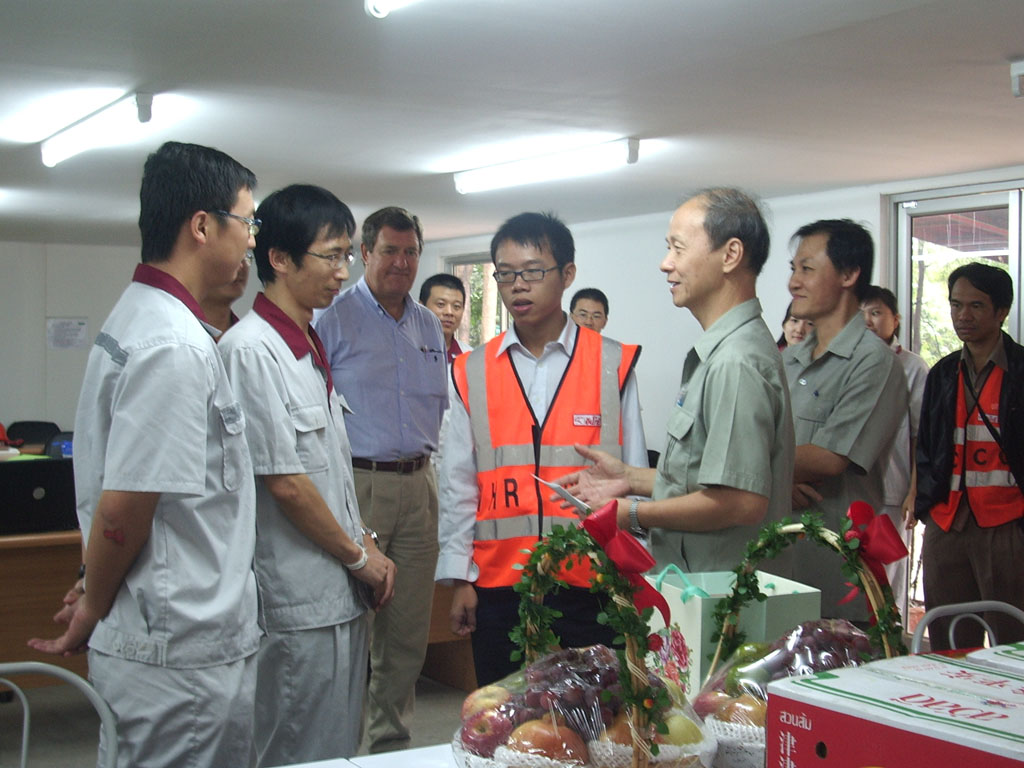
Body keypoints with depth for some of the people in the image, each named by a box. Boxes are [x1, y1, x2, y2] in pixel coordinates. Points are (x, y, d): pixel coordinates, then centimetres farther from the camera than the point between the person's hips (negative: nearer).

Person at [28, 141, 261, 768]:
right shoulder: (175, 347, -21)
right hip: (183, 654, -10)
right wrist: (94, 612, -5)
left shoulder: (136, 318, 12)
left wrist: (102, 604, 15)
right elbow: (121, 510, -21)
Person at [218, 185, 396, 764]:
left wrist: (366, 543, 9)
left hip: (341, 592, 9)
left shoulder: (311, 347, 13)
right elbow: (285, 482, -19)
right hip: (300, 604, -9)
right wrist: (359, 556, -8)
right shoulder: (253, 349, -17)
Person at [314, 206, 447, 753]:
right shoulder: (333, 318, -4)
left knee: (409, 629, 11)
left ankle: (391, 739, 24)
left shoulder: (429, 326, 15)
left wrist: (427, 459, 15)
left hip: (417, 487, 6)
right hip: (356, 486, -6)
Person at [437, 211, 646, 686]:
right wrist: (459, 579, 5)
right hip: (498, 587, 2)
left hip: (589, 586, -1)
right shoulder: (471, 374, 5)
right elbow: (458, 484, 8)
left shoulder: (614, 366, 1)